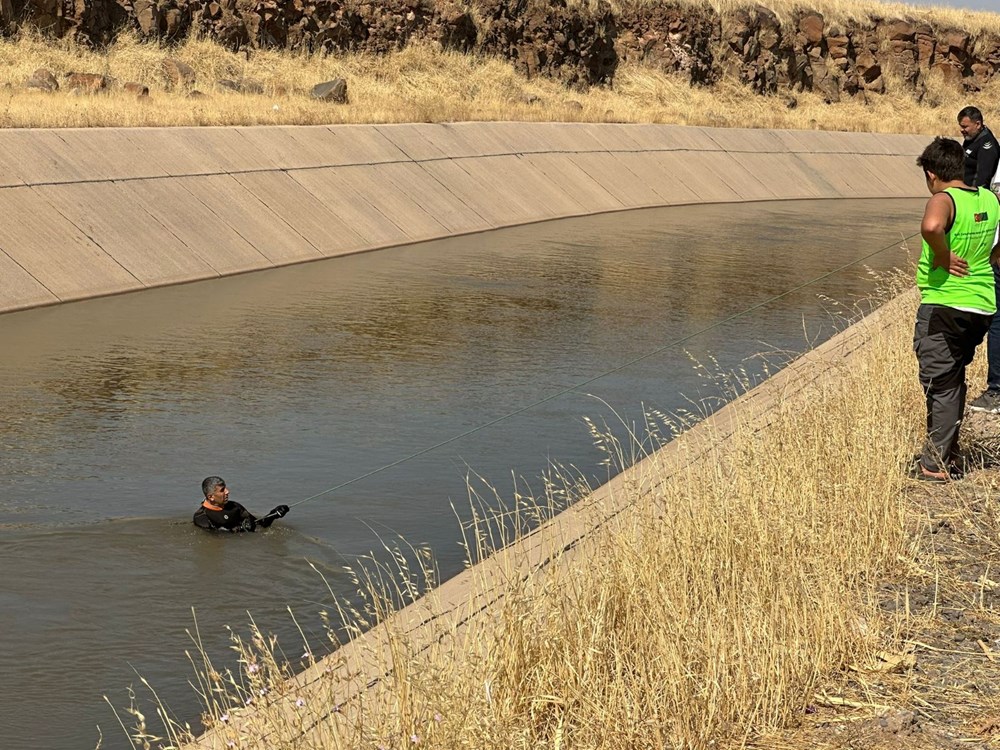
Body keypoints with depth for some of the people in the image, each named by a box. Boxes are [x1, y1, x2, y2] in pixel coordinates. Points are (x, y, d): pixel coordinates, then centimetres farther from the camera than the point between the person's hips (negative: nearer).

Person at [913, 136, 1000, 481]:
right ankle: (948, 451, 27)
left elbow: (931, 226, -39)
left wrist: (943, 257, -23)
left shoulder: (943, 200, -16)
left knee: (939, 384, 1)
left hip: (942, 306, -7)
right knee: (954, 379, 20)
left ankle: (936, 465, 3)